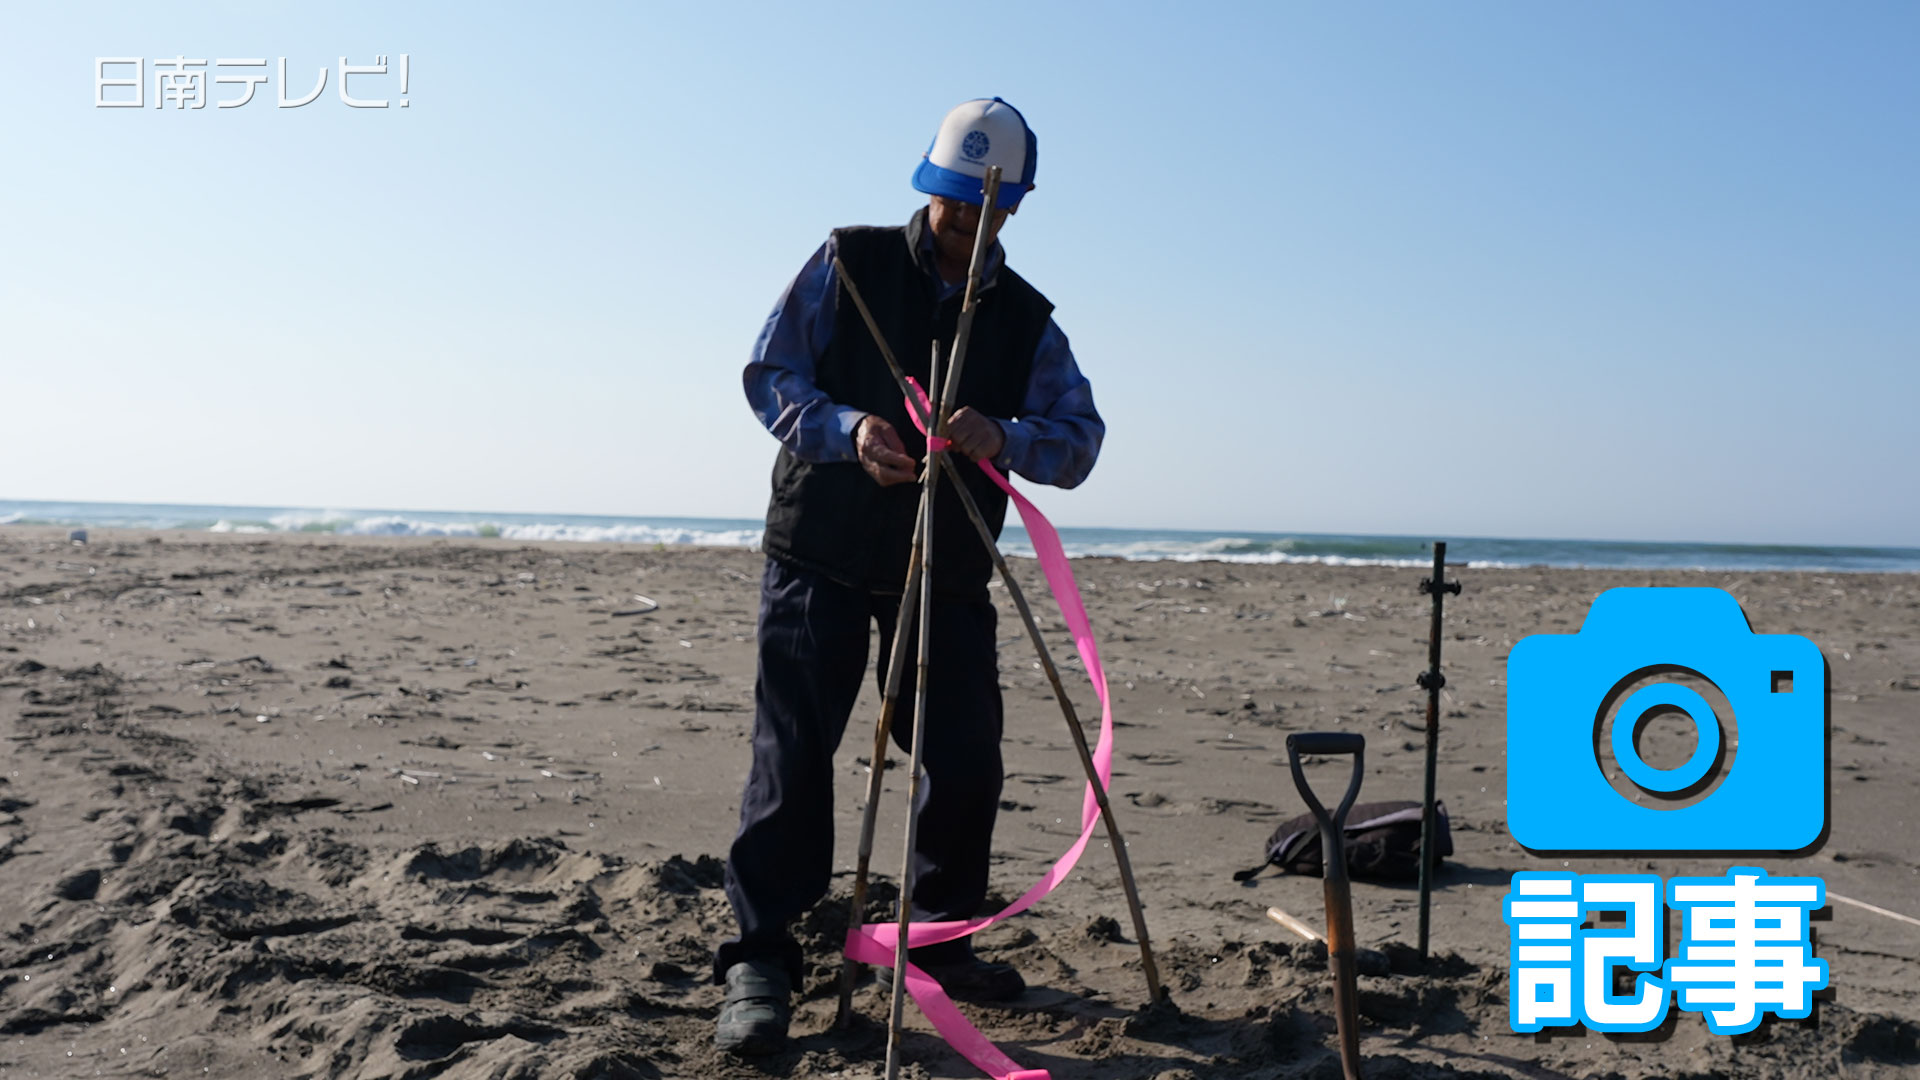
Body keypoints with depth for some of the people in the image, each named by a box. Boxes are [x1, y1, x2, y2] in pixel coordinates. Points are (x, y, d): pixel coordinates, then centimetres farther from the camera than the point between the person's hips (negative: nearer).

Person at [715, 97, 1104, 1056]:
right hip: (820, 555, -3)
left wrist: (1003, 439, -23)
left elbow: (1079, 439, -1)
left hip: (948, 574, 3)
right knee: (792, 754, -7)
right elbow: (769, 375, -2)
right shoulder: (849, 264, 1)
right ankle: (759, 961, 2)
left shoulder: (1027, 318, 8)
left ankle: (941, 941, 23)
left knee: (967, 761, 2)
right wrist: (846, 429, -21)